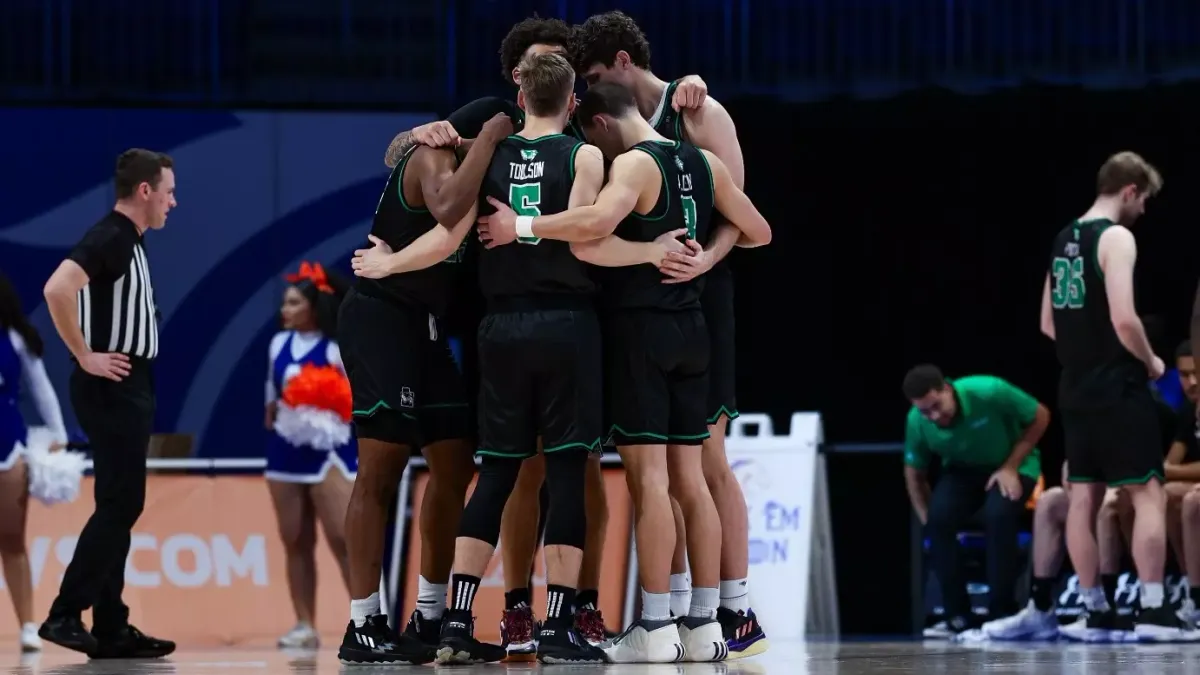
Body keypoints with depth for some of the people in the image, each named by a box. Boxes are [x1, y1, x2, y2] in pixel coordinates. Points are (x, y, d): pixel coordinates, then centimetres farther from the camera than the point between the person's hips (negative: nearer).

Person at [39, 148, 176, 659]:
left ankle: (111, 630, 10)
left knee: (121, 507, 9)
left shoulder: (130, 241, 15)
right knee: (120, 505, -11)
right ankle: (65, 615, -11)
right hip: (112, 388, -10)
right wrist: (85, 357, -23)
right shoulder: (108, 238, -15)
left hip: (130, 390, 10)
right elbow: (58, 289, -30)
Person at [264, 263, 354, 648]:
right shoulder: (278, 344, 10)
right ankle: (304, 627, 8)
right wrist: (271, 421, 8)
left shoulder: (336, 349, -8)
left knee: (342, 539, -10)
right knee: (295, 542, 5)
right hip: (285, 450, 6)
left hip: (327, 449, -6)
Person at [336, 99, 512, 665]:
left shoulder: (458, 165, 15)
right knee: (382, 465, -11)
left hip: (424, 326, 10)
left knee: (454, 463, 9)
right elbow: (449, 212, -33)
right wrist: (490, 137, -25)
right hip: (379, 317, -10)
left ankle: (429, 619, 15)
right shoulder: (432, 157, -12)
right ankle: (362, 625, -10)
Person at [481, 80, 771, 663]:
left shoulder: (634, 164, -13)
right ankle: (704, 625, 9)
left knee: (648, 475, -7)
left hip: (639, 325, -7)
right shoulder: (705, 164, 10)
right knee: (688, 477, 9)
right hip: (690, 328, 7)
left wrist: (522, 226, -23)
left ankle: (655, 628, -9)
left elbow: (596, 224, -32)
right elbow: (758, 233, 18)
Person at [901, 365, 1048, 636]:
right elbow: (914, 474, -2)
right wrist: (929, 521, -11)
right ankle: (958, 617, -15)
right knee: (938, 518, -26)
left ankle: (1002, 614, -21)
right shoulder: (916, 422, -20)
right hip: (962, 472, 3)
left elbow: (1040, 416, -16)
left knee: (998, 514, -34)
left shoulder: (988, 392, -32)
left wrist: (1011, 467, -19)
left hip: (1011, 467, -3)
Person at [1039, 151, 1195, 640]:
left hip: (1076, 389, 8)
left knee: (1083, 497, 8)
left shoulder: (1064, 240, 13)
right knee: (1148, 494, -4)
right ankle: (1152, 610, -8)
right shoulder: (1116, 238, -13)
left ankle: (1094, 609, 12)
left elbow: (1048, 323, 18)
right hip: (1118, 388, -8)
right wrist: (1151, 362, -6)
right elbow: (1124, 320, -22)